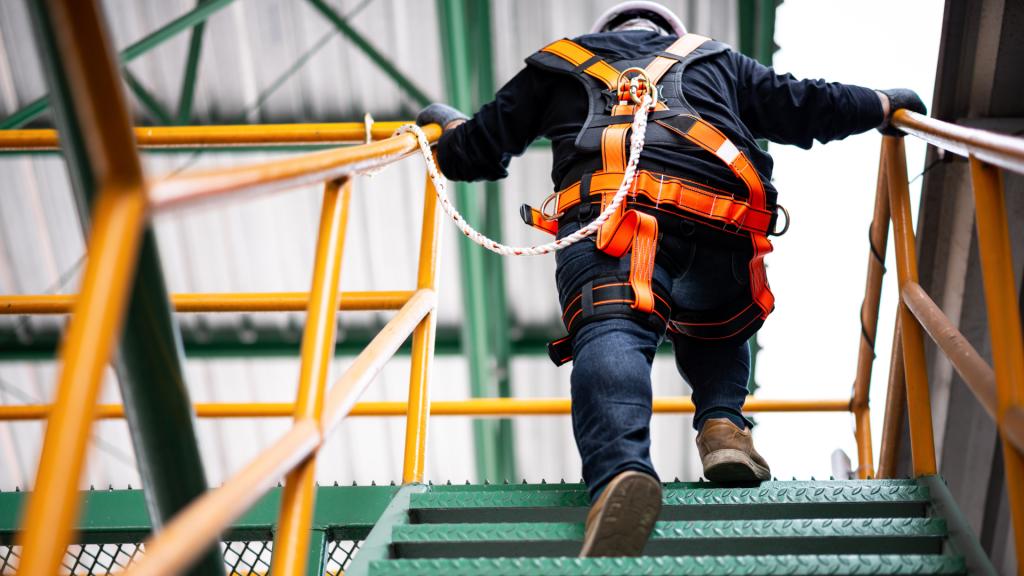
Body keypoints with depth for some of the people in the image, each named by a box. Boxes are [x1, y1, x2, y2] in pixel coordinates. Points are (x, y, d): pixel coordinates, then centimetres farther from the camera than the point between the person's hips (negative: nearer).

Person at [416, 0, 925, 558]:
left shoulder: (557, 61, 36)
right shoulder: (714, 59, 39)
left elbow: (477, 152, 36)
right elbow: (806, 107, 38)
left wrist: (449, 123, 60)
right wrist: (883, 103, 57)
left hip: (608, 214, -2)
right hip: (724, 225, 3)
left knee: (611, 335, -22)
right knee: (715, 332, 28)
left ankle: (622, 470, -52)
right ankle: (722, 423, 2)